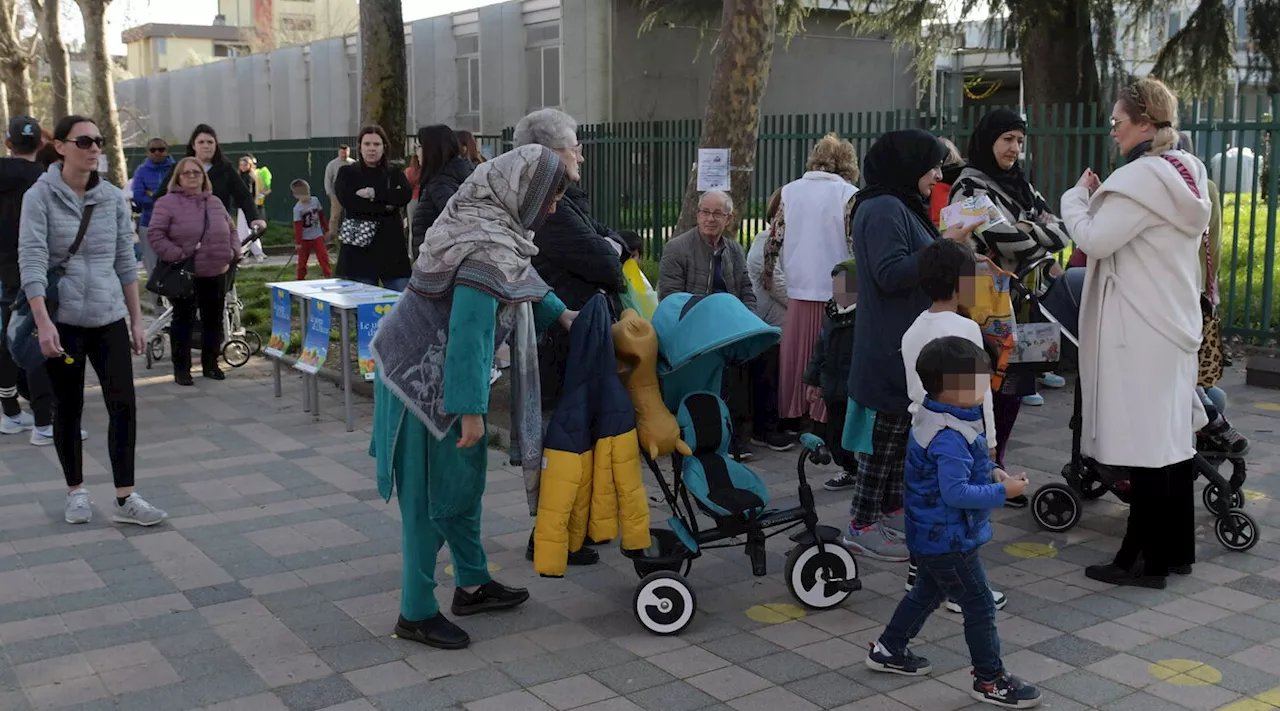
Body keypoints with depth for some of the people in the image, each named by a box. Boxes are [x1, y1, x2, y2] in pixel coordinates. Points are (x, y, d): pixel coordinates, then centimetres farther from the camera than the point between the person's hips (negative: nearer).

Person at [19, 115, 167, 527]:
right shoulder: (40, 196, -7)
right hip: (62, 320, -3)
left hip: (109, 318, 3)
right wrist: (43, 322, -23)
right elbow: (31, 260, -14)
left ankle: (125, 500, 1)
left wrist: (137, 320, 8)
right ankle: (76, 492, 24)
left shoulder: (112, 197, 4)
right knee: (68, 408, 8)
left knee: (123, 404, -5)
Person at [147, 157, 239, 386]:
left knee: (214, 320, 10)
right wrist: (178, 255, -18)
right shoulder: (168, 203, -6)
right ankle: (181, 368, 9)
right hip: (185, 275, -5)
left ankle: (210, 364, 22)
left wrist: (233, 251, 5)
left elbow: (231, 230, 22)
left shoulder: (215, 202, 12)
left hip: (216, 274, 5)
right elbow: (155, 235, -11)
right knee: (183, 320, 2)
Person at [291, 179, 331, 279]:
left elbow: (321, 216, 8)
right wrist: (298, 242, -16)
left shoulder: (315, 200, -4)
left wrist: (326, 229, 13)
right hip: (305, 238, -3)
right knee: (302, 260, 7)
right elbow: (297, 226, -16)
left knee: (323, 256, -4)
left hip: (317, 236, 3)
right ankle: (300, 279, 18)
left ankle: (327, 276, 1)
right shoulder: (298, 208, -16)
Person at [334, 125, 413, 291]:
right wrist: (385, 207, -8)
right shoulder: (347, 173, 8)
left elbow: (405, 195, -6)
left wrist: (374, 193, -13)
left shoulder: (394, 174, 15)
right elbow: (350, 203, -10)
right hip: (360, 249, -2)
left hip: (392, 247, 2)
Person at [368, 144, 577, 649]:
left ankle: (472, 585, 32)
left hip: (424, 367, 10)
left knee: (465, 476, 18)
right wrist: (471, 410, -24)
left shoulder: (483, 220, 4)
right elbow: (469, 334, -28)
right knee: (432, 491, 1)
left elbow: (519, 280, 24)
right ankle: (416, 613, 13)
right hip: (429, 380, -10)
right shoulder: (490, 251, -26)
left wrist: (559, 313, 26)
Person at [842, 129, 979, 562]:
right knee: (885, 434, -4)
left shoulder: (904, 208, 18)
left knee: (901, 434, 15)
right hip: (890, 348, -10)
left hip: (909, 347, 10)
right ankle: (863, 526, 4)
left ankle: (892, 511, 24)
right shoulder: (882, 209, -15)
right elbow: (890, 274, -23)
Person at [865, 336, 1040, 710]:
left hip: (933, 535, 11)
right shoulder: (949, 437, -30)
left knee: (928, 592, 27)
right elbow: (955, 492, -31)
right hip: (950, 539, -11)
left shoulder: (936, 416, 2)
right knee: (979, 606, 3)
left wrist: (990, 471, 4)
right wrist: (1003, 491, -24)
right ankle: (990, 680, 17)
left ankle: (888, 650, 40)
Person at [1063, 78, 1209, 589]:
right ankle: (1176, 550, 24)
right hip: (1175, 324, 10)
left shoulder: (1143, 176, -17)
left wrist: (1078, 197, -2)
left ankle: (1144, 559, 3)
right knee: (1173, 437, 14)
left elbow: (1095, 239, -18)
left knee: (1145, 445, -4)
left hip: (1140, 333, -10)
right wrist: (1099, 200, 10)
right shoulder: (1186, 173, 13)